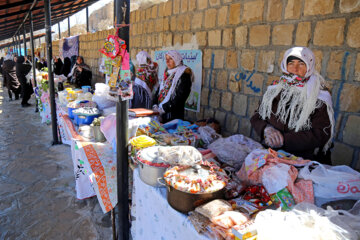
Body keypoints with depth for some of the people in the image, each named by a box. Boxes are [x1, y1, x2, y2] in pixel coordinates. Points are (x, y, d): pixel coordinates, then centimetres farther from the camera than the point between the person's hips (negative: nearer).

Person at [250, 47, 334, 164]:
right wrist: (266, 129, -15)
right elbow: (257, 116, 7)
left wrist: (284, 139, -21)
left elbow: (320, 135, -13)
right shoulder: (275, 89, 7)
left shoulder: (319, 96, -5)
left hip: (307, 161, -3)